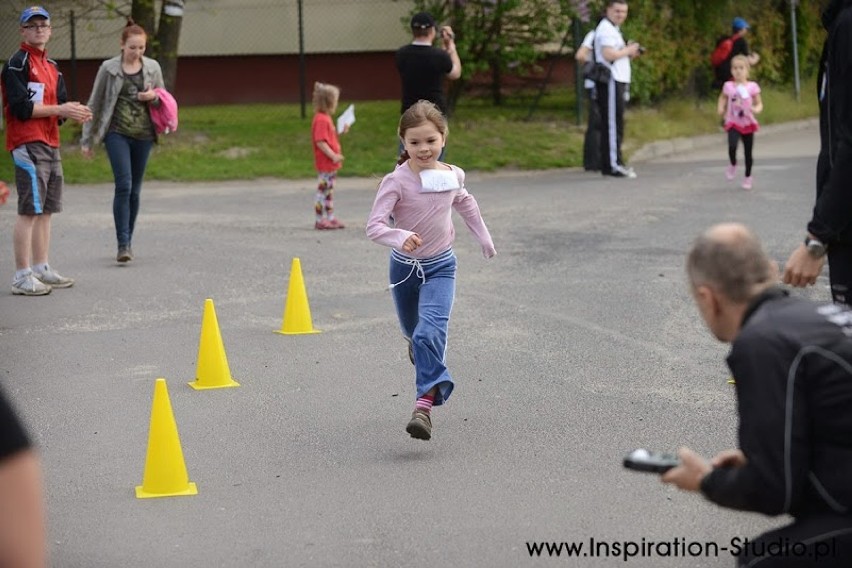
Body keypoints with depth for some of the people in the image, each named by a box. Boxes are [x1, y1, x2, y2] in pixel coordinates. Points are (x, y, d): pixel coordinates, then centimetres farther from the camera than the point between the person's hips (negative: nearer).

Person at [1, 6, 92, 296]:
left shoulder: (52, 67, 20)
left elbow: (60, 103, 18)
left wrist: (75, 112, -4)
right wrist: (60, 109, -16)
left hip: (50, 144, 9)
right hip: (27, 144, -9)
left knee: (46, 209, 13)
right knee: (29, 210, -11)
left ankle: (41, 269, 21)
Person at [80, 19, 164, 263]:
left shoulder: (153, 68, 6)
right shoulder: (109, 69, -2)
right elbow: (95, 104, 4)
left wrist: (154, 97, -9)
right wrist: (87, 139, 4)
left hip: (143, 135, 3)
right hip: (117, 133, -3)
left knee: (134, 190, 8)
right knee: (123, 185, -16)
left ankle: (128, 241, 19)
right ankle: (123, 245, -17)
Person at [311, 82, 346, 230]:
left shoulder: (326, 118, 14)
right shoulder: (321, 120, -19)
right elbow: (320, 142, -24)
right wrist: (333, 156, -25)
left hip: (330, 164, 11)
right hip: (325, 163, -11)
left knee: (329, 192, 15)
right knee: (323, 191, -4)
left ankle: (330, 218, 22)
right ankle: (320, 220, 0)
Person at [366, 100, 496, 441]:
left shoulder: (453, 176, -7)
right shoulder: (397, 181, -20)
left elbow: (465, 203, 17)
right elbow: (374, 226, -27)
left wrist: (484, 237, 24)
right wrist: (400, 237, -47)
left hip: (440, 266, 0)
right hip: (404, 266, 0)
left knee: (431, 332, -22)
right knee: (412, 330, 23)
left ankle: (424, 406, -25)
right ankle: (418, 342, 61)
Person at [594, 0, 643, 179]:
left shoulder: (613, 29, 22)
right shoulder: (606, 29, -11)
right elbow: (608, 54, -22)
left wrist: (629, 52, 9)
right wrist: (628, 50, -10)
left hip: (618, 81, 10)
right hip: (611, 82, -10)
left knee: (615, 125, 10)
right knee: (613, 125, -10)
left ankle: (611, 164, 13)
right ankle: (614, 165, -11)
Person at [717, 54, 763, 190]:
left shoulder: (752, 87, -4)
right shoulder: (728, 86, -1)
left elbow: (759, 104, 2)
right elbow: (723, 98, 18)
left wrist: (756, 109, -20)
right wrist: (721, 108, -2)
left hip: (748, 123, 1)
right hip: (733, 123, -1)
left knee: (748, 152, 8)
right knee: (732, 146, -26)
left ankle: (748, 177, 27)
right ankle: (732, 164, 5)